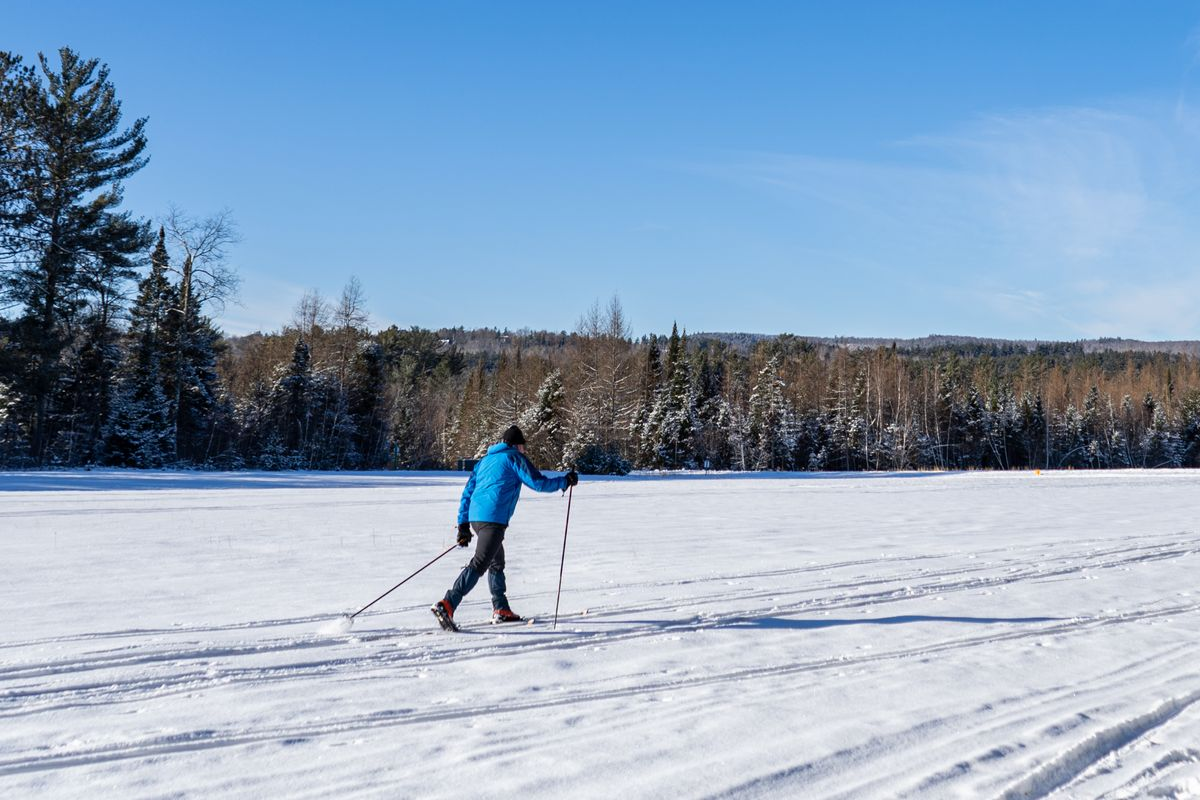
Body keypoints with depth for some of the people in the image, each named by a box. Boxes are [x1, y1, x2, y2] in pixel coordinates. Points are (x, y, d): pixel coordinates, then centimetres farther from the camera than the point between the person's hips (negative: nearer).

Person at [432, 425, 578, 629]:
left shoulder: (486, 459, 24)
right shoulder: (514, 458, 3)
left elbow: (467, 491, 21)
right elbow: (538, 483, -3)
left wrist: (463, 524, 22)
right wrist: (565, 481, 11)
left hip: (475, 517, 9)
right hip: (493, 518, -9)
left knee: (497, 563, 22)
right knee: (479, 564, -15)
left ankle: (501, 609, 26)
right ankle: (447, 605, -26)